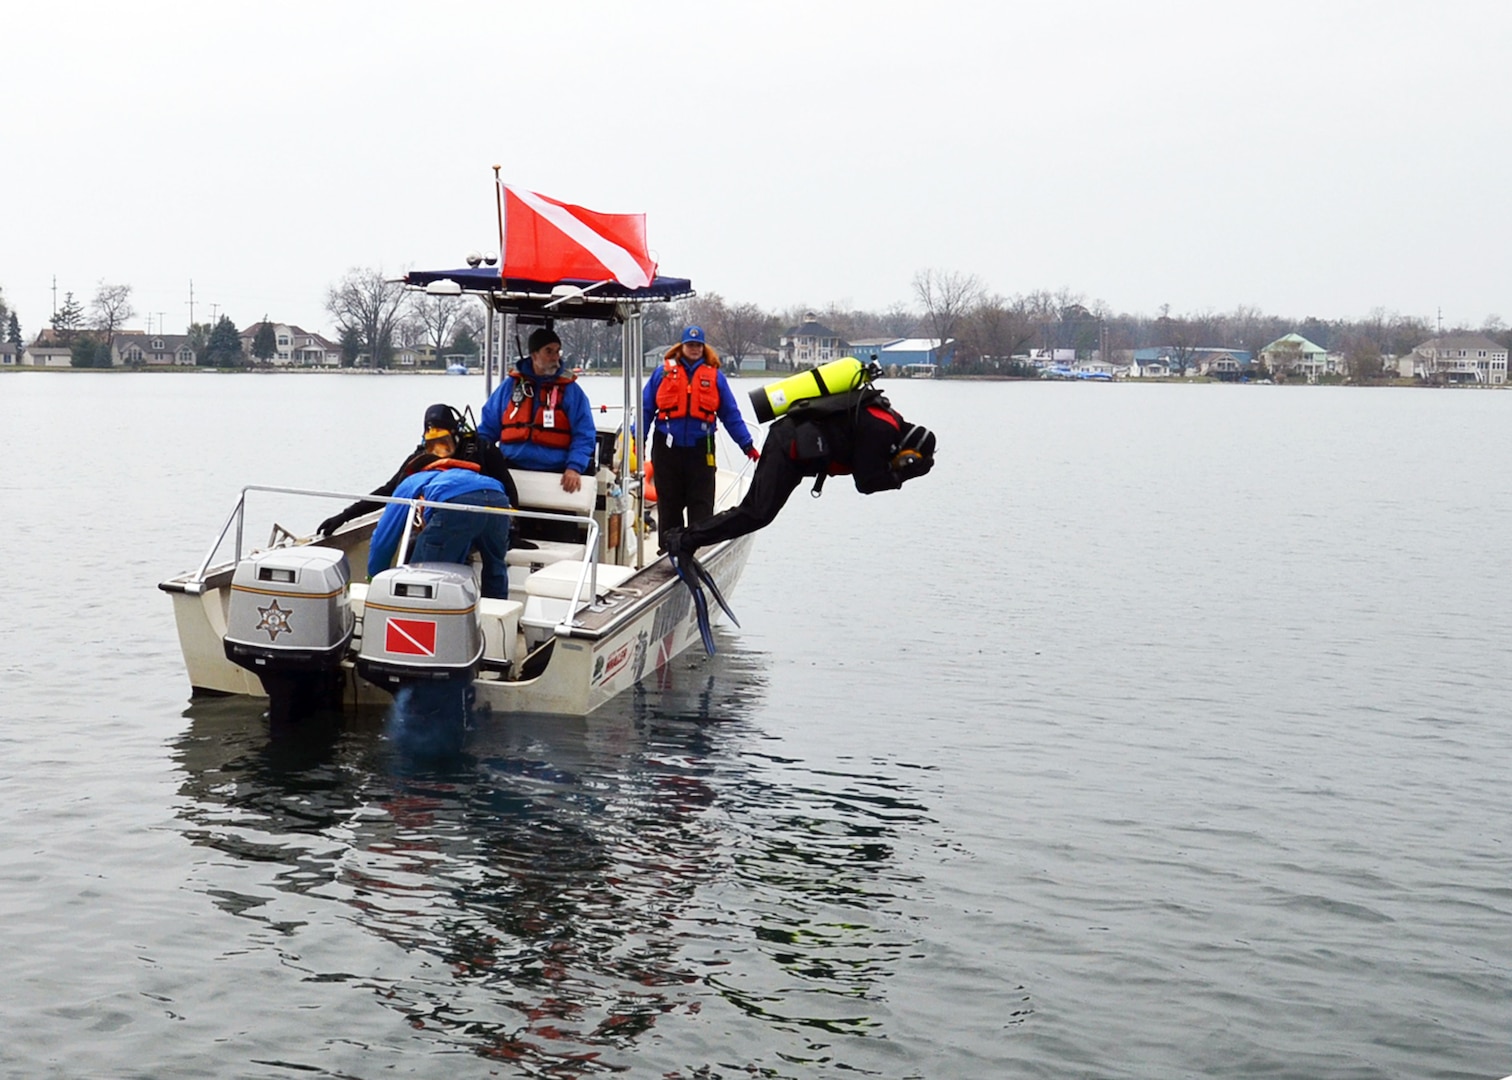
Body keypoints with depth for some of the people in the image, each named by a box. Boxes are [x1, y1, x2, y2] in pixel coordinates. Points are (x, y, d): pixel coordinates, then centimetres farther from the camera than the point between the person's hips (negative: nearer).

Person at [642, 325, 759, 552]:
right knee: (669, 504, 8)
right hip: (667, 448, 0)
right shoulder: (663, 372, 6)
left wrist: (747, 445, 8)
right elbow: (645, 408, 7)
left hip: (700, 449, 0)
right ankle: (668, 549, 17)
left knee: (701, 505, 0)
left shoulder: (715, 376, 7)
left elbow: (731, 415, 11)